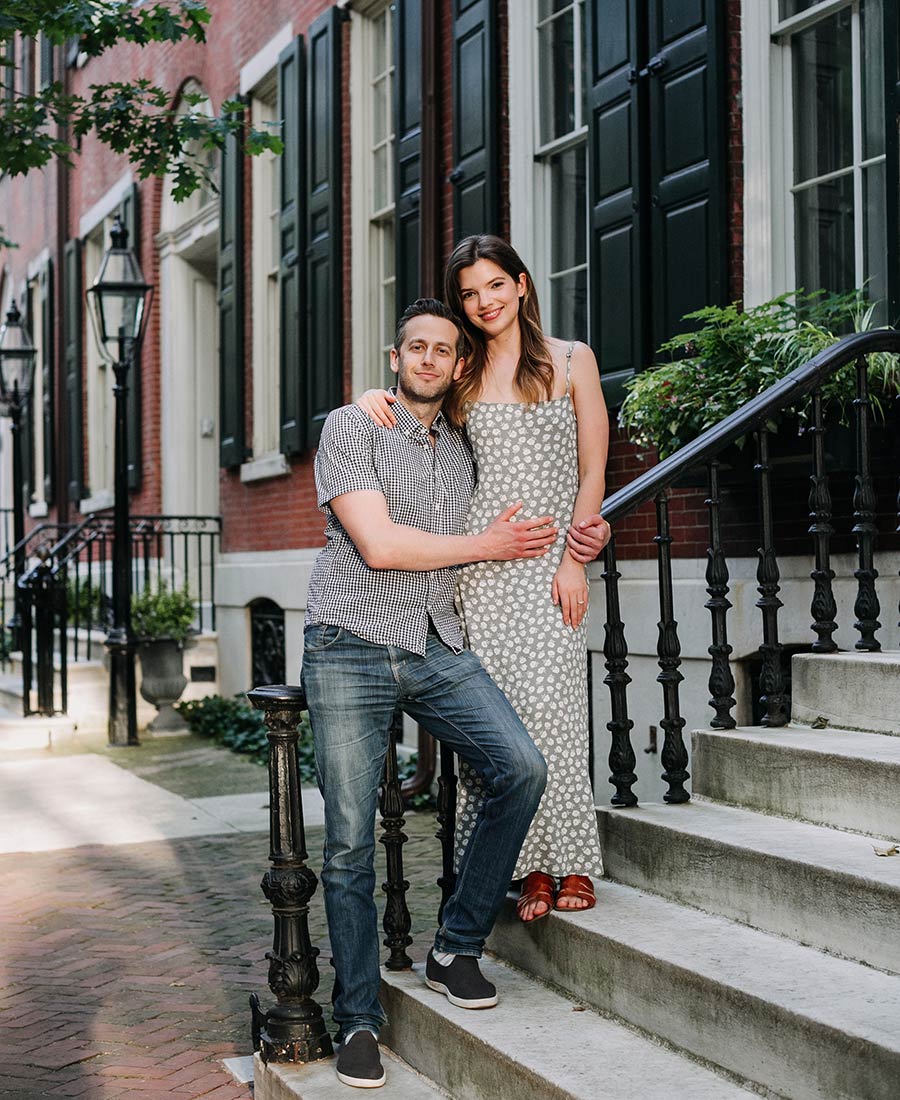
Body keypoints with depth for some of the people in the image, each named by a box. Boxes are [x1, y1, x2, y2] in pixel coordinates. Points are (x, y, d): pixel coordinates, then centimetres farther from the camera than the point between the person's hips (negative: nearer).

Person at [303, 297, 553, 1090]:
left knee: (522, 767, -17)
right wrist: (486, 544, -2)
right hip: (351, 647, -4)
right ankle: (359, 1018, 10)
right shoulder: (353, 428, 0)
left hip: (438, 647, 4)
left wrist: (574, 535, 12)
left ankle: (456, 950, 1)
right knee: (351, 840, -4)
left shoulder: (463, 451, 18)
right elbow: (379, 545, -12)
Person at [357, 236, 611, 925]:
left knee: (548, 702, -12)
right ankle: (534, 869, 3)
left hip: (550, 561, -2)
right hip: (480, 560, 2)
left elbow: (593, 471, 4)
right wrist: (377, 398, 0)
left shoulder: (571, 361, 8)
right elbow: (415, 410, 25)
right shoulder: (463, 374, 14)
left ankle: (573, 863, -1)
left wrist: (575, 558, -6)